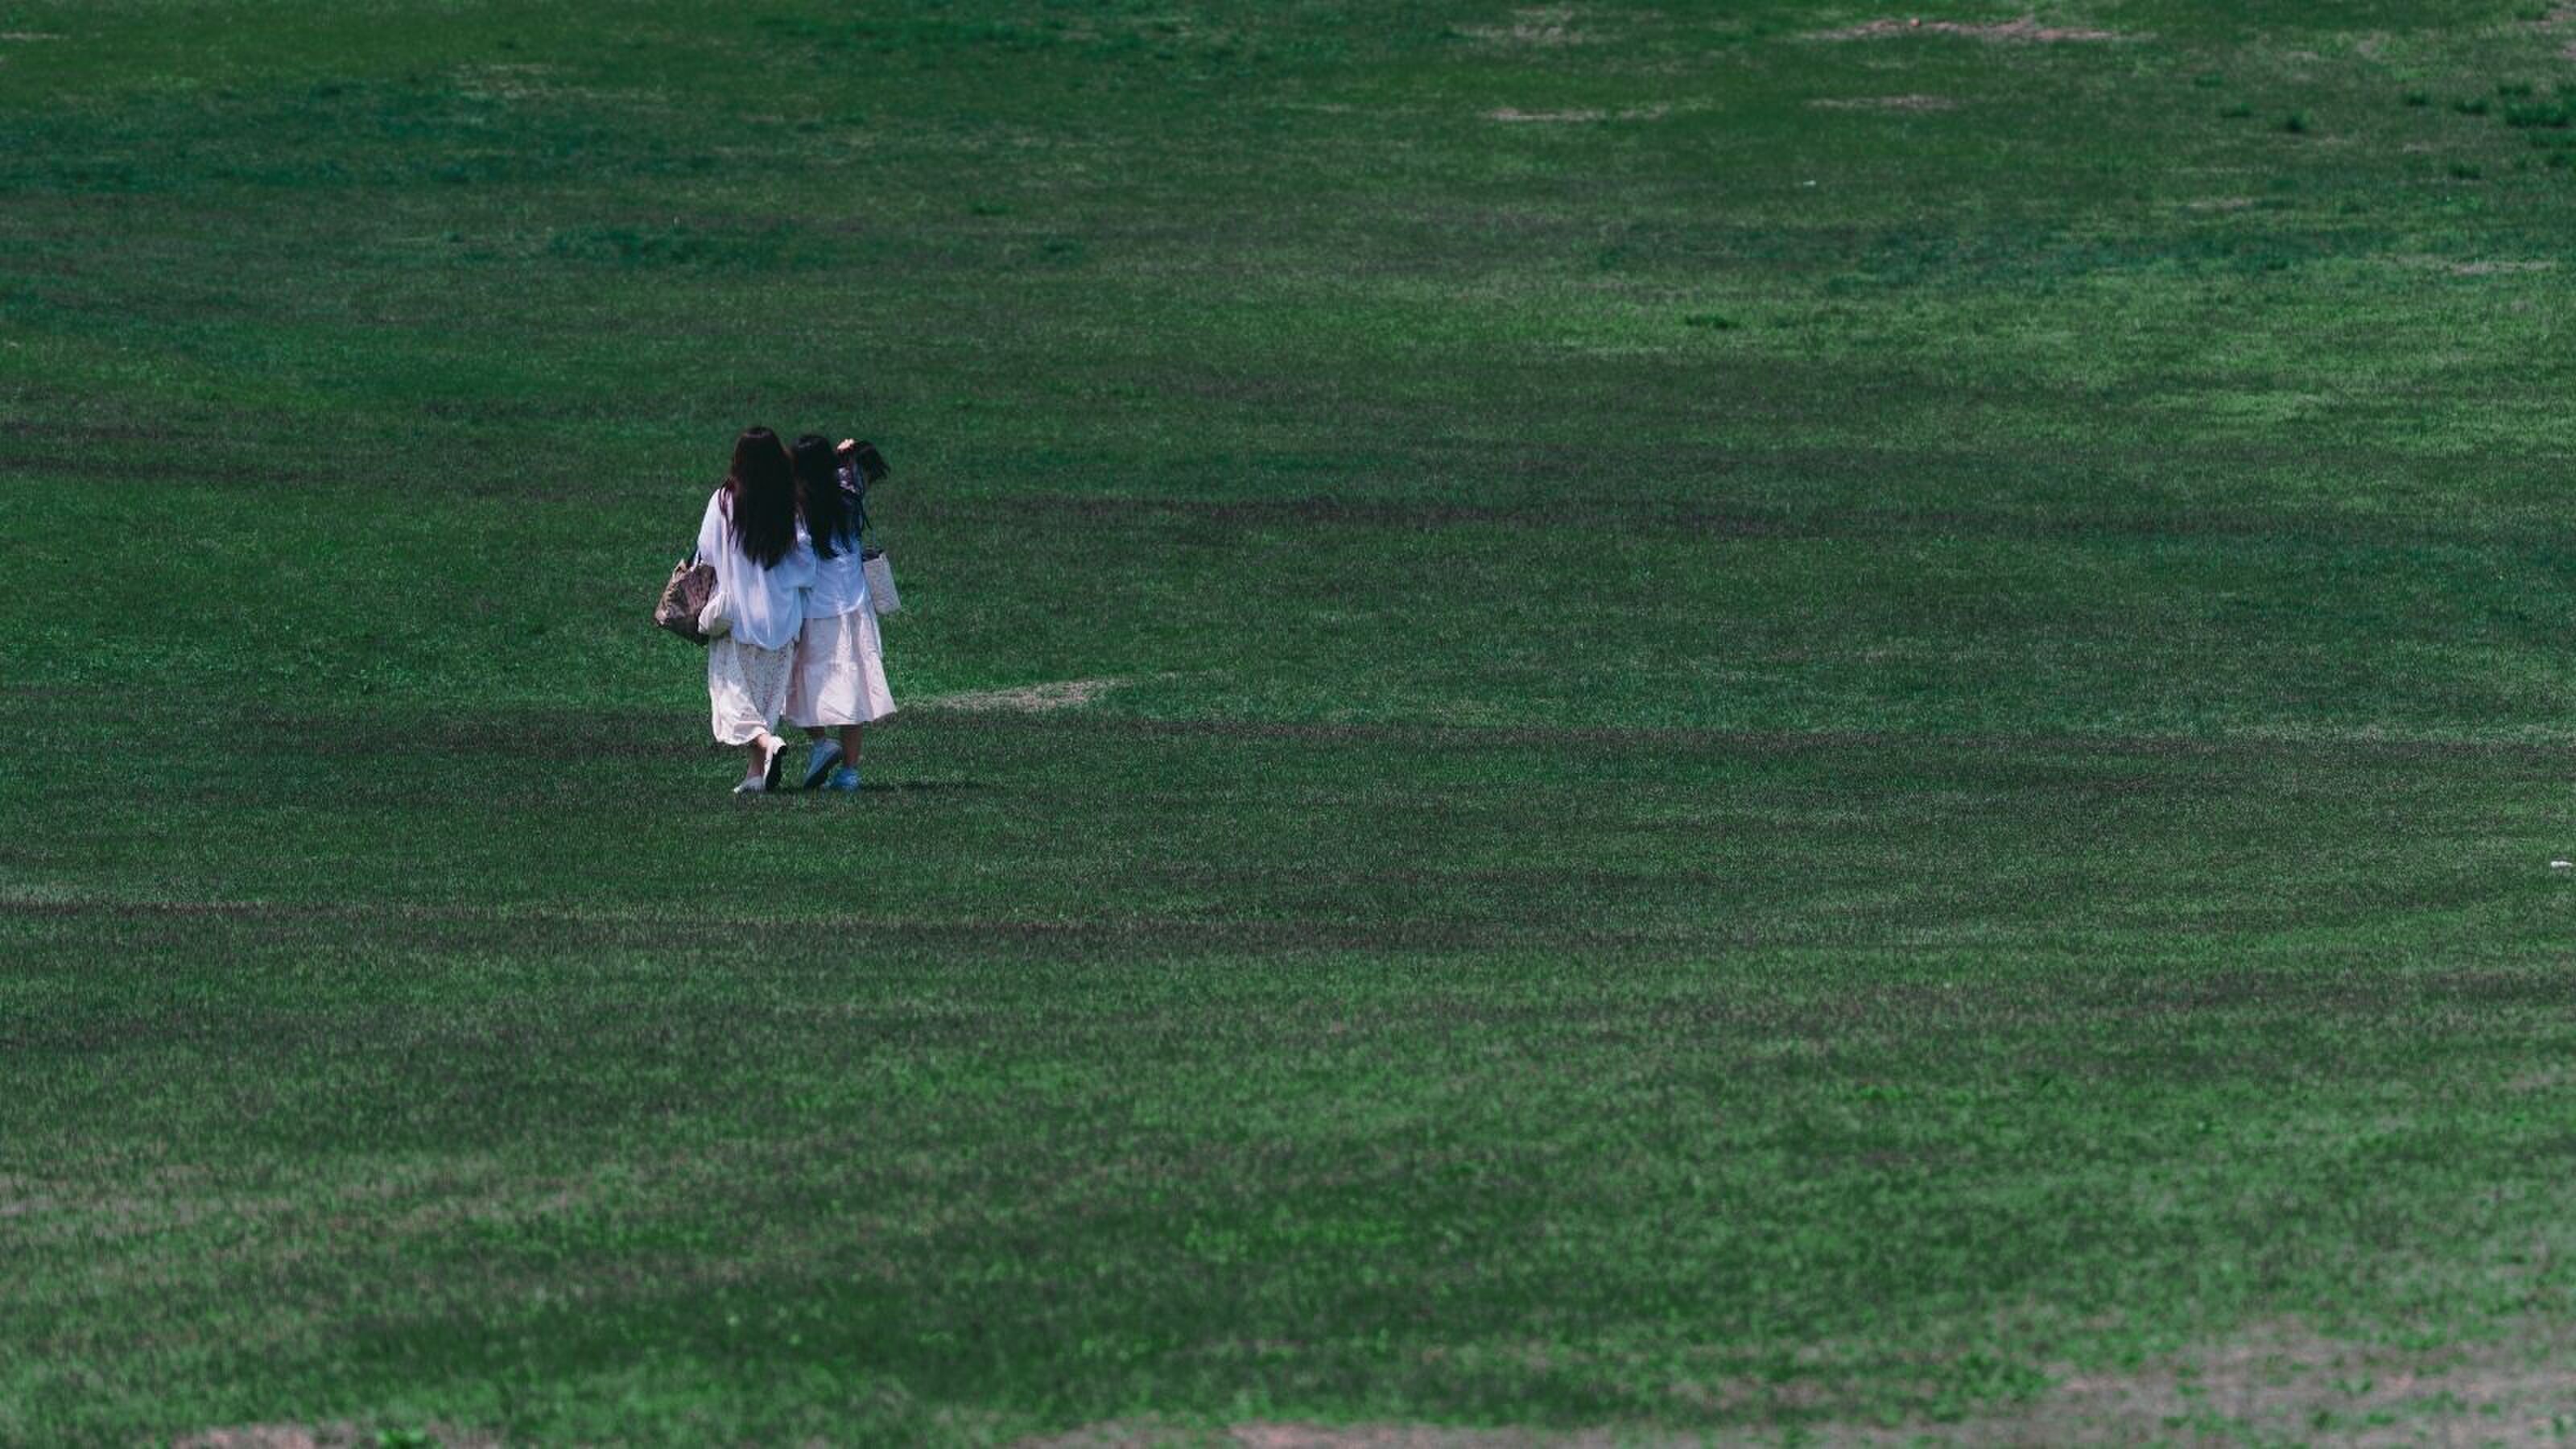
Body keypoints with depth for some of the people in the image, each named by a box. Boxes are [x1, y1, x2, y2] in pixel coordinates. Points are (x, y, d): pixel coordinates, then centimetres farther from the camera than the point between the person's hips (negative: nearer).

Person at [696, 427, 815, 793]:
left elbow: (706, 554, -3)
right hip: (781, 613, 3)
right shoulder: (791, 505, -4)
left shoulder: (724, 501, -9)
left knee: (733, 690, 1)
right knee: (769, 691, 12)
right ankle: (758, 773, 12)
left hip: (736, 613, -3)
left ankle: (766, 743, -25)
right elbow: (805, 560, -1)